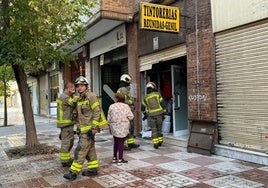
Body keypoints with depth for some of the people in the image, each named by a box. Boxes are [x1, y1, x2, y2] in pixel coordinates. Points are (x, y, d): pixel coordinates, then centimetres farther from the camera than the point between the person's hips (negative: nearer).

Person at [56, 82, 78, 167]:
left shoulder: (65, 96, 19)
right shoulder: (64, 97, -15)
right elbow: (74, 103, -21)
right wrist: (74, 95, -9)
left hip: (67, 123, 11)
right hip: (66, 123, -11)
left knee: (69, 141, 17)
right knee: (66, 142, -5)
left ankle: (67, 158, 27)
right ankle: (65, 161, 3)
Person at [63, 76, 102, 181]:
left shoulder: (91, 96, -11)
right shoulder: (79, 99, 15)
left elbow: (97, 112, -17)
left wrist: (94, 127, -20)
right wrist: (78, 128, 19)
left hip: (89, 129, -9)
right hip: (83, 130, 9)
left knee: (80, 150, -8)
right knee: (90, 150, 14)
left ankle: (73, 172, -3)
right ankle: (93, 169, 23)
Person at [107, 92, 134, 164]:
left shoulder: (111, 106, -1)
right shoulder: (126, 106, -6)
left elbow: (109, 119, 3)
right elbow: (131, 117, -6)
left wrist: (110, 126, 15)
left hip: (114, 127, 3)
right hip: (123, 128, -3)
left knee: (116, 142, 17)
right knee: (121, 143, 3)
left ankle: (114, 158, 25)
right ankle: (120, 159, 8)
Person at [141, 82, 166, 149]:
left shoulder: (146, 97, 6)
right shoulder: (158, 94, 1)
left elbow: (143, 107, 14)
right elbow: (162, 103, -5)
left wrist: (145, 114, 31)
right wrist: (164, 112, 1)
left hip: (151, 115, 0)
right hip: (159, 114, 0)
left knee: (154, 129, 5)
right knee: (159, 128, 14)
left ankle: (155, 143, -1)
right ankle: (160, 141, 21)